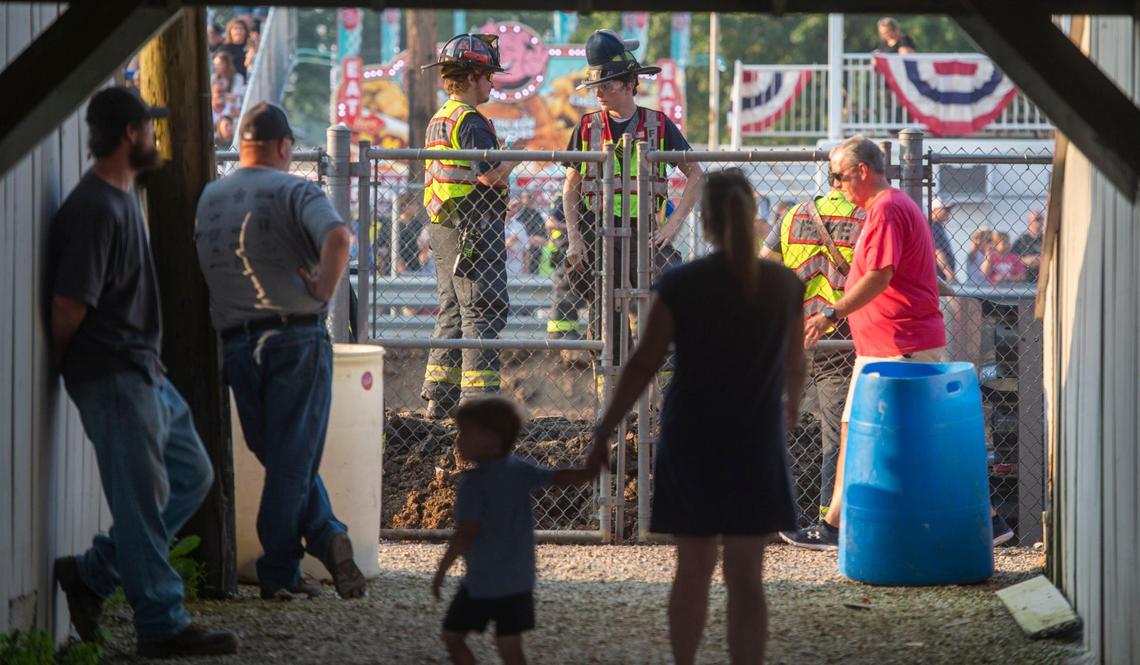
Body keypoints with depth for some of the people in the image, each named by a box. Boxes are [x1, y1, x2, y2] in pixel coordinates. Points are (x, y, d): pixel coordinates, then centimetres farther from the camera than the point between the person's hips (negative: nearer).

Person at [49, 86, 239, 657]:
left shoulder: (123, 199, 14)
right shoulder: (95, 209, -20)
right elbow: (68, 308, -21)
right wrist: (60, 365, -7)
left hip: (142, 370, 10)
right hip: (112, 375, -10)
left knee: (191, 475, 15)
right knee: (142, 498, -4)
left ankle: (92, 573, 18)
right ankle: (162, 625, 4)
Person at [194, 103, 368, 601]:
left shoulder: (208, 198, 12)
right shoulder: (294, 191, -4)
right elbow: (337, 236, -23)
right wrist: (323, 291, -13)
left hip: (235, 344, 4)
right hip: (296, 339, -4)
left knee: (279, 459, 13)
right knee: (293, 461, 1)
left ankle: (328, 537, 0)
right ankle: (278, 575, -4)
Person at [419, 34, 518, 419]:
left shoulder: (438, 120, 16)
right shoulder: (470, 121, -14)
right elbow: (489, 174, -21)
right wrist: (517, 156, -6)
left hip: (442, 225, 10)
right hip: (474, 226, -10)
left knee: (453, 310, 13)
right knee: (483, 312, -8)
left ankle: (439, 399, 13)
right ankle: (478, 398, -12)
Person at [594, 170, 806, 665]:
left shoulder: (679, 284, -9)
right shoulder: (785, 285, -3)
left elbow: (643, 365, -9)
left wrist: (605, 429, 1)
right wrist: (791, 404, 32)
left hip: (690, 443, 0)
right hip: (756, 447, 0)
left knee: (693, 569, 16)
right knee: (746, 577, 3)